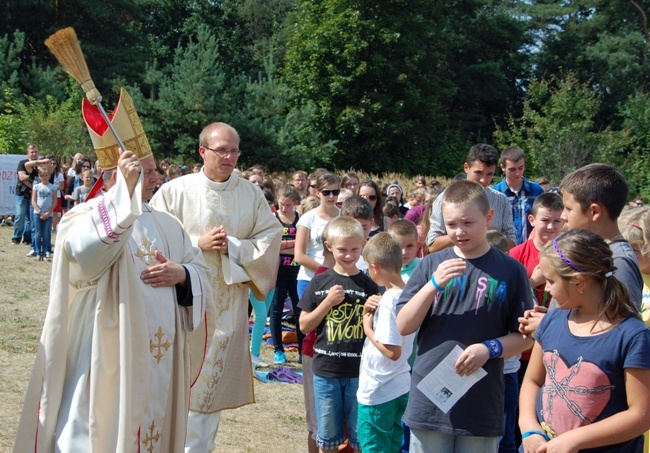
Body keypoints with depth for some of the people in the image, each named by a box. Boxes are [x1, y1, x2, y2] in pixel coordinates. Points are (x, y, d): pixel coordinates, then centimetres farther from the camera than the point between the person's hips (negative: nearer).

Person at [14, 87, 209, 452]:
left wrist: (181, 274, -8)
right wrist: (125, 190, -33)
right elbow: (84, 251, -31)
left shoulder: (165, 224, 12)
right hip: (109, 357, -6)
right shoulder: (89, 215, -9)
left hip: (158, 361, 6)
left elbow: (199, 269, 16)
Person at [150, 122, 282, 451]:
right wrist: (198, 242, -15)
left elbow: (270, 238, 2)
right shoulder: (176, 191, -4)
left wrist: (234, 247, -12)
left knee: (214, 376, 8)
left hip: (228, 304, 3)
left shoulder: (251, 195, 4)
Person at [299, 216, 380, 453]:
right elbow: (304, 326, 1)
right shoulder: (320, 283, 1)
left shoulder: (369, 285, 0)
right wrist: (328, 302, -11)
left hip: (359, 371, -1)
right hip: (326, 371, 1)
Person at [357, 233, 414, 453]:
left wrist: (367, 328, -15)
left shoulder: (389, 301, -24)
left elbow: (392, 351, -27)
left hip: (378, 391, -9)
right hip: (400, 387, 9)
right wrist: (369, 312, -3)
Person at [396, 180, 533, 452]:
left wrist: (490, 349, -16)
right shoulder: (431, 264, 2)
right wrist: (434, 284, -15)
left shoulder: (510, 270, -2)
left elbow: (525, 336, 2)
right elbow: (404, 327, -2)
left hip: (482, 405, -1)